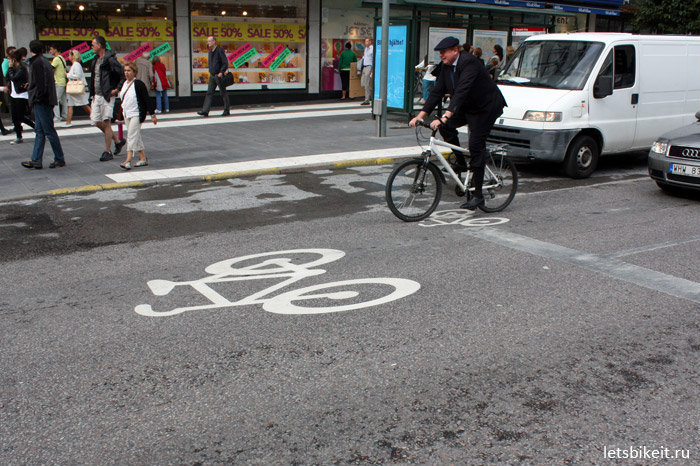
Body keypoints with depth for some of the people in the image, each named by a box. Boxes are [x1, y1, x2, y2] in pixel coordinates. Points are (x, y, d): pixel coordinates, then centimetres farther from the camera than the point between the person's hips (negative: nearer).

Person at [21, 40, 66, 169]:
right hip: (43, 102, 10)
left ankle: (60, 159, 2)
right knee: (39, 131, 9)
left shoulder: (37, 63, -13)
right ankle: (36, 160, 10)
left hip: (41, 102, -10)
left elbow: (41, 84, -20)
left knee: (49, 131, -4)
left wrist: (36, 99, -12)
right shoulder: (45, 62, 15)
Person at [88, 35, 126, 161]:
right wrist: (92, 92, 16)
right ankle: (118, 141, 25)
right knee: (97, 122, 9)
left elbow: (124, 75, -16)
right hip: (97, 96, 9)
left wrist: (117, 89, -16)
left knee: (106, 123, -6)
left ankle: (107, 152, 1)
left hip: (107, 96, -9)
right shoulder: (96, 60, 15)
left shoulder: (110, 60, -13)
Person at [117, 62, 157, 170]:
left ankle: (128, 161, -17)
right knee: (136, 137, 12)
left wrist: (152, 115, -11)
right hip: (127, 114, 8)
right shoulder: (124, 84, 10)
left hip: (137, 114, -8)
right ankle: (143, 158, 21)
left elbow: (147, 99, -11)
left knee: (132, 136, -13)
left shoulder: (139, 84, -12)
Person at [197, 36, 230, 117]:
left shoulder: (219, 50, -9)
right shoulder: (210, 52, 15)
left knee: (223, 93, 1)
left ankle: (226, 111, 10)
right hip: (212, 76, 7)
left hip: (219, 76, -7)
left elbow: (225, 63, -13)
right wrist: (210, 71, 15)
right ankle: (205, 111, -8)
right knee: (209, 93, -2)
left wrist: (221, 72, -19)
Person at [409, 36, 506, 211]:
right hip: (467, 107, 8)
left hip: (486, 107, -8)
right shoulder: (446, 66, -1)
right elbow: (437, 91, 0)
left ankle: (478, 195, -5)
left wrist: (444, 117, -48)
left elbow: (461, 91, -38)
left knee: (476, 145, -12)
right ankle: (461, 163, 6)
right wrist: (421, 115, -10)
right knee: (446, 126, -13)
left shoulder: (469, 62, -27)